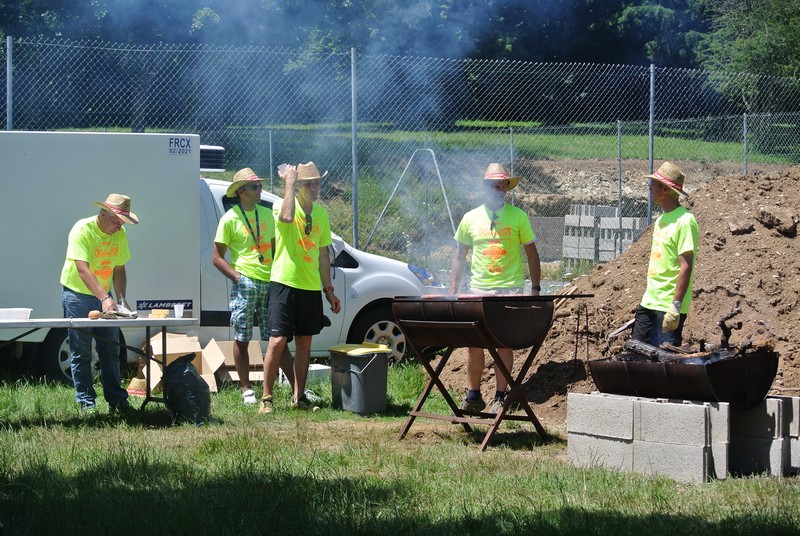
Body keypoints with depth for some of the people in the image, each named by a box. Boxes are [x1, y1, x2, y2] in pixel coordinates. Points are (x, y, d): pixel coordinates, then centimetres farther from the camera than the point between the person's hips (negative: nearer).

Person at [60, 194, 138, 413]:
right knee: (81, 352, -3)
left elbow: (119, 269, 6)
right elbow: (82, 269, -30)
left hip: (105, 297, 6)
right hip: (77, 294, -6)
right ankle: (86, 402, 3)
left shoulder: (120, 234, -1)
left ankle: (116, 399, 10)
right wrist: (104, 298, -40)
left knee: (111, 350, 5)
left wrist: (121, 299, -9)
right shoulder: (82, 230, -21)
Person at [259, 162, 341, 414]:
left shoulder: (321, 213, 12)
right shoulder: (282, 206, -6)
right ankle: (266, 398, -5)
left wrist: (329, 290, 16)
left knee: (304, 343, 9)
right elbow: (287, 217, -33)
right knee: (277, 341, -10)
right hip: (285, 283, -6)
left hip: (311, 288, 6)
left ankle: (299, 397, 16)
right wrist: (289, 183, -23)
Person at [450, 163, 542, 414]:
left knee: (504, 344, -2)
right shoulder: (471, 219, 7)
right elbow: (459, 256, 14)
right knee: (474, 344, -1)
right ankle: (473, 396, 9)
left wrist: (535, 288, 2)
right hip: (478, 289, 2)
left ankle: (500, 398, 4)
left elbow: (532, 254, 8)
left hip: (510, 290, -2)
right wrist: (453, 291, 7)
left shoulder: (518, 216, 2)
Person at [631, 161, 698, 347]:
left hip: (669, 306, -9)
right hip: (649, 303, 9)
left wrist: (676, 306, -23)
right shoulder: (661, 220, 14)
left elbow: (686, 267, -19)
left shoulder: (684, 222, -14)